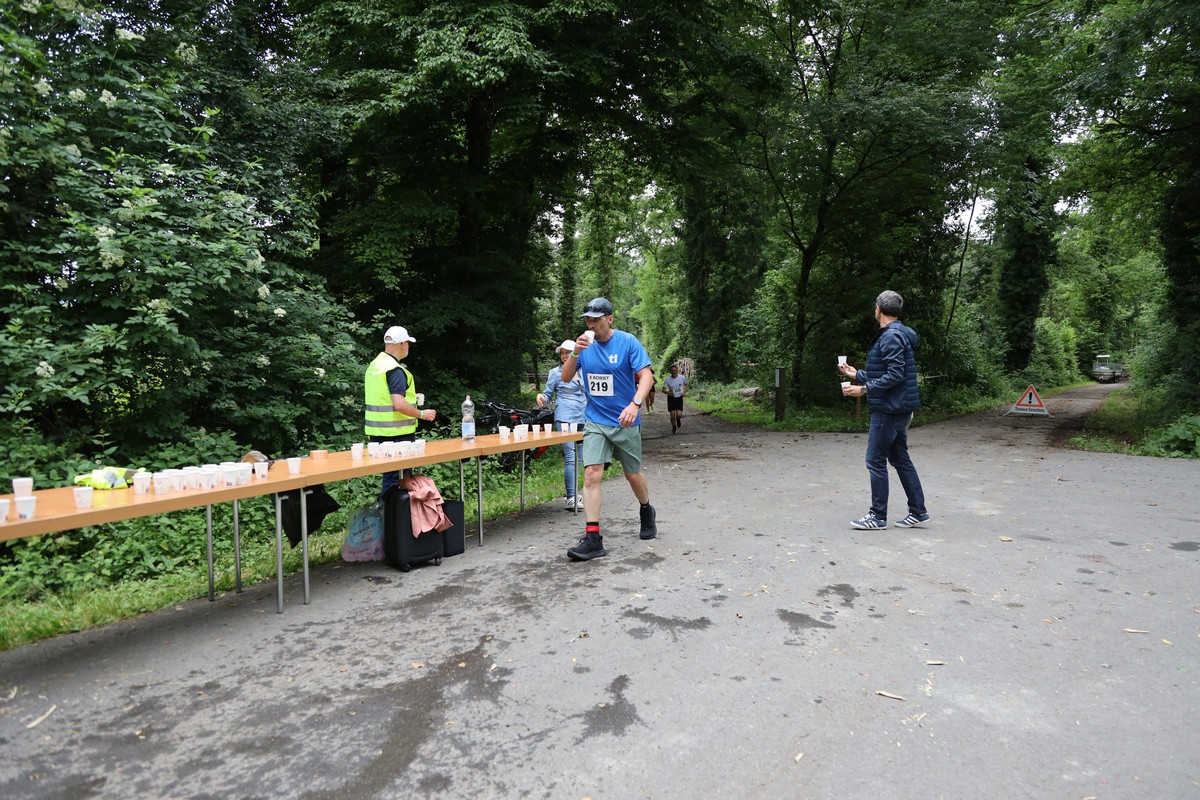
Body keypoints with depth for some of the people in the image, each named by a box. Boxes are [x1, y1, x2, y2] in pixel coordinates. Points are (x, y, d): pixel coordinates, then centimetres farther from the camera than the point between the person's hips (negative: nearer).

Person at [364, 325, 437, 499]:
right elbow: (399, 405, -26)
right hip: (396, 433, -9)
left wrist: (407, 396, 26)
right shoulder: (395, 370, -17)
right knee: (394, 479, -1)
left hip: (377, 432, 9)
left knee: (389, 476, 17)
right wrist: (422, 414, -12)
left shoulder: (374, 365, 12)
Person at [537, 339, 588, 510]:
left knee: (578, 457, 9)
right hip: (565, 418, -6)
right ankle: (571, 499, -14)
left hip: (582, 418, 6)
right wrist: (541, 397, -18)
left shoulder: (583, 372, 14)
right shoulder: (555, 372, 2)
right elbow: (548, 393, 3)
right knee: (571, 456, -14)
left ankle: (572, 494, 19)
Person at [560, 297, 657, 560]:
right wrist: (575, 353, -18)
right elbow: (565, 377, 0)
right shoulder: (585, 344, 2)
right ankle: (592, 539, -11)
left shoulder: (627, 341, -8)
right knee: (591, 474, -13)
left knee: (633, 475, 12)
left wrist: (635, 404, -29)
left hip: (625, 421, -2)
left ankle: (646, 511, 43)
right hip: (595, 421, 2)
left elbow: (646, 376, -13)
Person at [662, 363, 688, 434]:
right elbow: (663, 389, -3)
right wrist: (669, 392, -23)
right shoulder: (667, 380, -9)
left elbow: (686, 385, 9)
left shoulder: (682, 378, -8)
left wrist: (684, 392, -8)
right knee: (672, 415, -1)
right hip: (671, 398, 0)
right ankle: (674, 428, 25)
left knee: (679, 414, -12)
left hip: (679, 398, 0)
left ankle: (678, 419, 26)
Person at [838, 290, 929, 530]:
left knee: (876, 461, -4)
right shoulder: (897, 334, 16)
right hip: (898, 408, 10)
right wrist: (857, 374, 24)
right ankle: (918, 512, 21)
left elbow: (895, 376, -24)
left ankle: (878, 516, 3)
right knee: (900, 459, 15)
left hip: (890, 409, -10)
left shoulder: (892, 336, -17)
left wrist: (864, 389, -22)